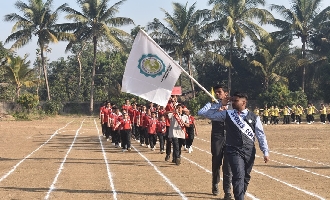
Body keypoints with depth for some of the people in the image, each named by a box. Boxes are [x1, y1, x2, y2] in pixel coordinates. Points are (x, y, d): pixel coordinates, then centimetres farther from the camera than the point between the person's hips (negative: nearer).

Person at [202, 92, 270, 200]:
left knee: (246, 177, 11)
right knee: (239, 176, -15)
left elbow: (261, 135, 3)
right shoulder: (227, 114, 4)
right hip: (234, 151, -2)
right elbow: (208, 113, 9)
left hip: (249, 151, 2)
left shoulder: (254, 117, 4)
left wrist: (265, 152, -2)